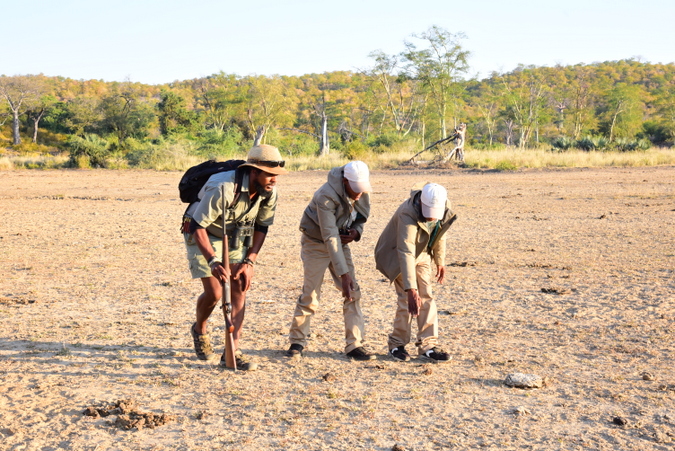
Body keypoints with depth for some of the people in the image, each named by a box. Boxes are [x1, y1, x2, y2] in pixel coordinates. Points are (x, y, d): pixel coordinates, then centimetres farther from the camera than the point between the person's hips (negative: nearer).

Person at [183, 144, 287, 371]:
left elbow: (261, 228, -1)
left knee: (240, 290, -6)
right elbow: (198, 226, -30)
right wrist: (213, 261, -39)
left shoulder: (269, 194, -15)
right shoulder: (222, 189, -35)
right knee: (214, 292, -11)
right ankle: (199, 330, 23)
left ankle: (232, 352, -2)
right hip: (203, 236, -5)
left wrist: (249, 262, -9)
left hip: (234, 238, 5)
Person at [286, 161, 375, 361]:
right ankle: (297, 342, 11)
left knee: (353, 292, -4)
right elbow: (330, 237, -33)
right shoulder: (326, 196, -32)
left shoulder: (362, 191, -12)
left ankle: (354, 345, 1)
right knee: (310, 294, -6)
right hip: (316, 243, -6)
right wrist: (343, 273, -36)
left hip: (341, 241, 6)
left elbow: (362, 215, 7)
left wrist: (356, 232, -18)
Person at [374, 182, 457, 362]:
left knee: (426, 298, -1)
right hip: (396, 255, -5)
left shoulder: (444, 208, -18)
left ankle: (428, 346, 4)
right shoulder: (408, 214, -38)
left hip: (422, 254, 6)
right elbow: (406, 253, -44)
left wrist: (440, 261, 8)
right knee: (407, 299, -12)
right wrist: (411, 290, -49)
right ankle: (397, 344, 4)